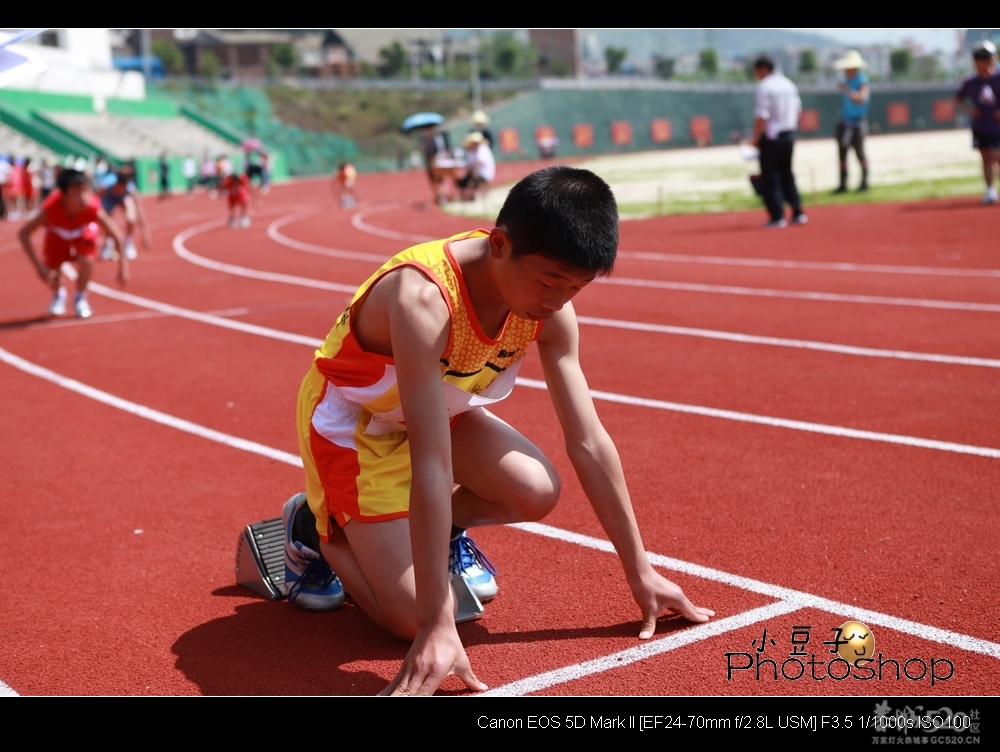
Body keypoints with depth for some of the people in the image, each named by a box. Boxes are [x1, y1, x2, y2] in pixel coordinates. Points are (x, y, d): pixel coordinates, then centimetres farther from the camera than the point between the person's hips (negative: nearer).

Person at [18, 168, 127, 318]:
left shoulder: (93, 208, -40)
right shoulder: (51, 208, -43)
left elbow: (116, 234, -26)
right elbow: (23, 233, -36)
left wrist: (123, 264, -28)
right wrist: (39, 265, -43)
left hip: (84, 230, 0)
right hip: (58, 232, 0)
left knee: (86, 261, -28)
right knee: (48, 273, -14)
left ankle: (80, 298, 3)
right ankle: (58, 294, 25)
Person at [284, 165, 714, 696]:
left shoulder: (550, 306, -19)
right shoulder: (423, 299, -39)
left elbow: (588, 443, -13)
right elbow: (431, 468, -42)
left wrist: (640, 574, -10)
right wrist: (437, 627, -41)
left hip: (438, 409, 6)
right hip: (351, 420, -6)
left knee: (536, 493, -22)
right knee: (410, 618, -15)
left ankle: (441, 532, 10)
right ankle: (317, 527, 13)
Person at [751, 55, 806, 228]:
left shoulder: (764, 87, -14)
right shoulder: (789, 85, 10)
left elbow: (761, 117, -20)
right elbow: (797, 111, 14)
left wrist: (756, 138, -11)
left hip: (771, 137, -7)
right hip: (789, 135, 7)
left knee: (769, 178, 0)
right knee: (787, 175, 17)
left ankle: (777, 217, -2)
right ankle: (798, 213, 13)